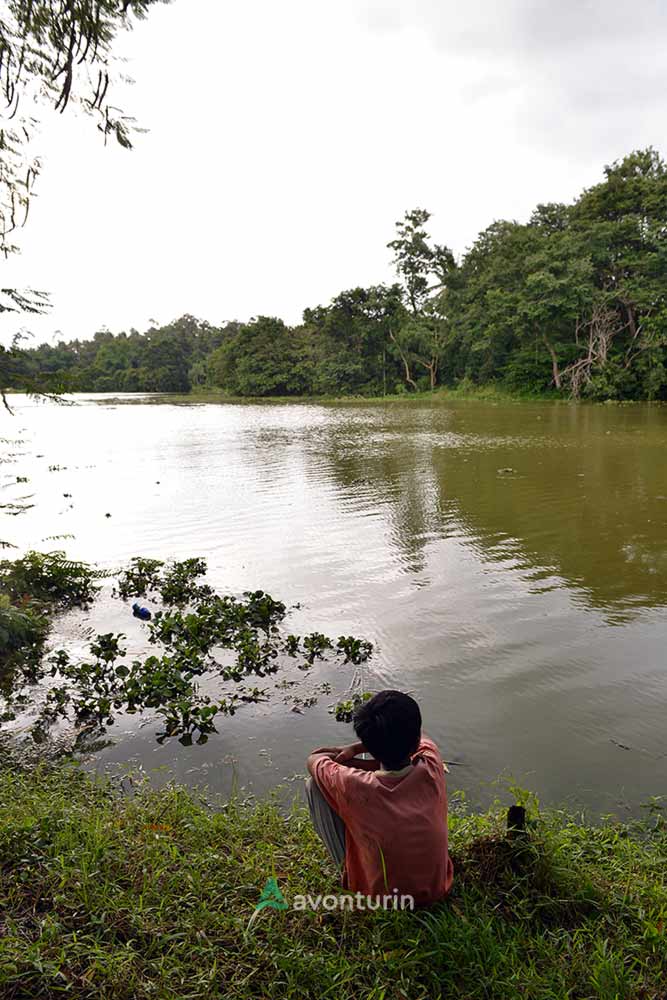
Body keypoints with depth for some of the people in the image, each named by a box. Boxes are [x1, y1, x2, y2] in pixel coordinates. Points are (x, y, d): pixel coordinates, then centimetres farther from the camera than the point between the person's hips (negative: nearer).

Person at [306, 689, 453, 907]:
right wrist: (353, 749, -2)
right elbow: (416, 740, 1)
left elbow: (314, 760, -9)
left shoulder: (354, 786, -30)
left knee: (314, 784, -5)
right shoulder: (432, 768, -23)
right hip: (438, 889, 3)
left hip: (381, 897, -3)